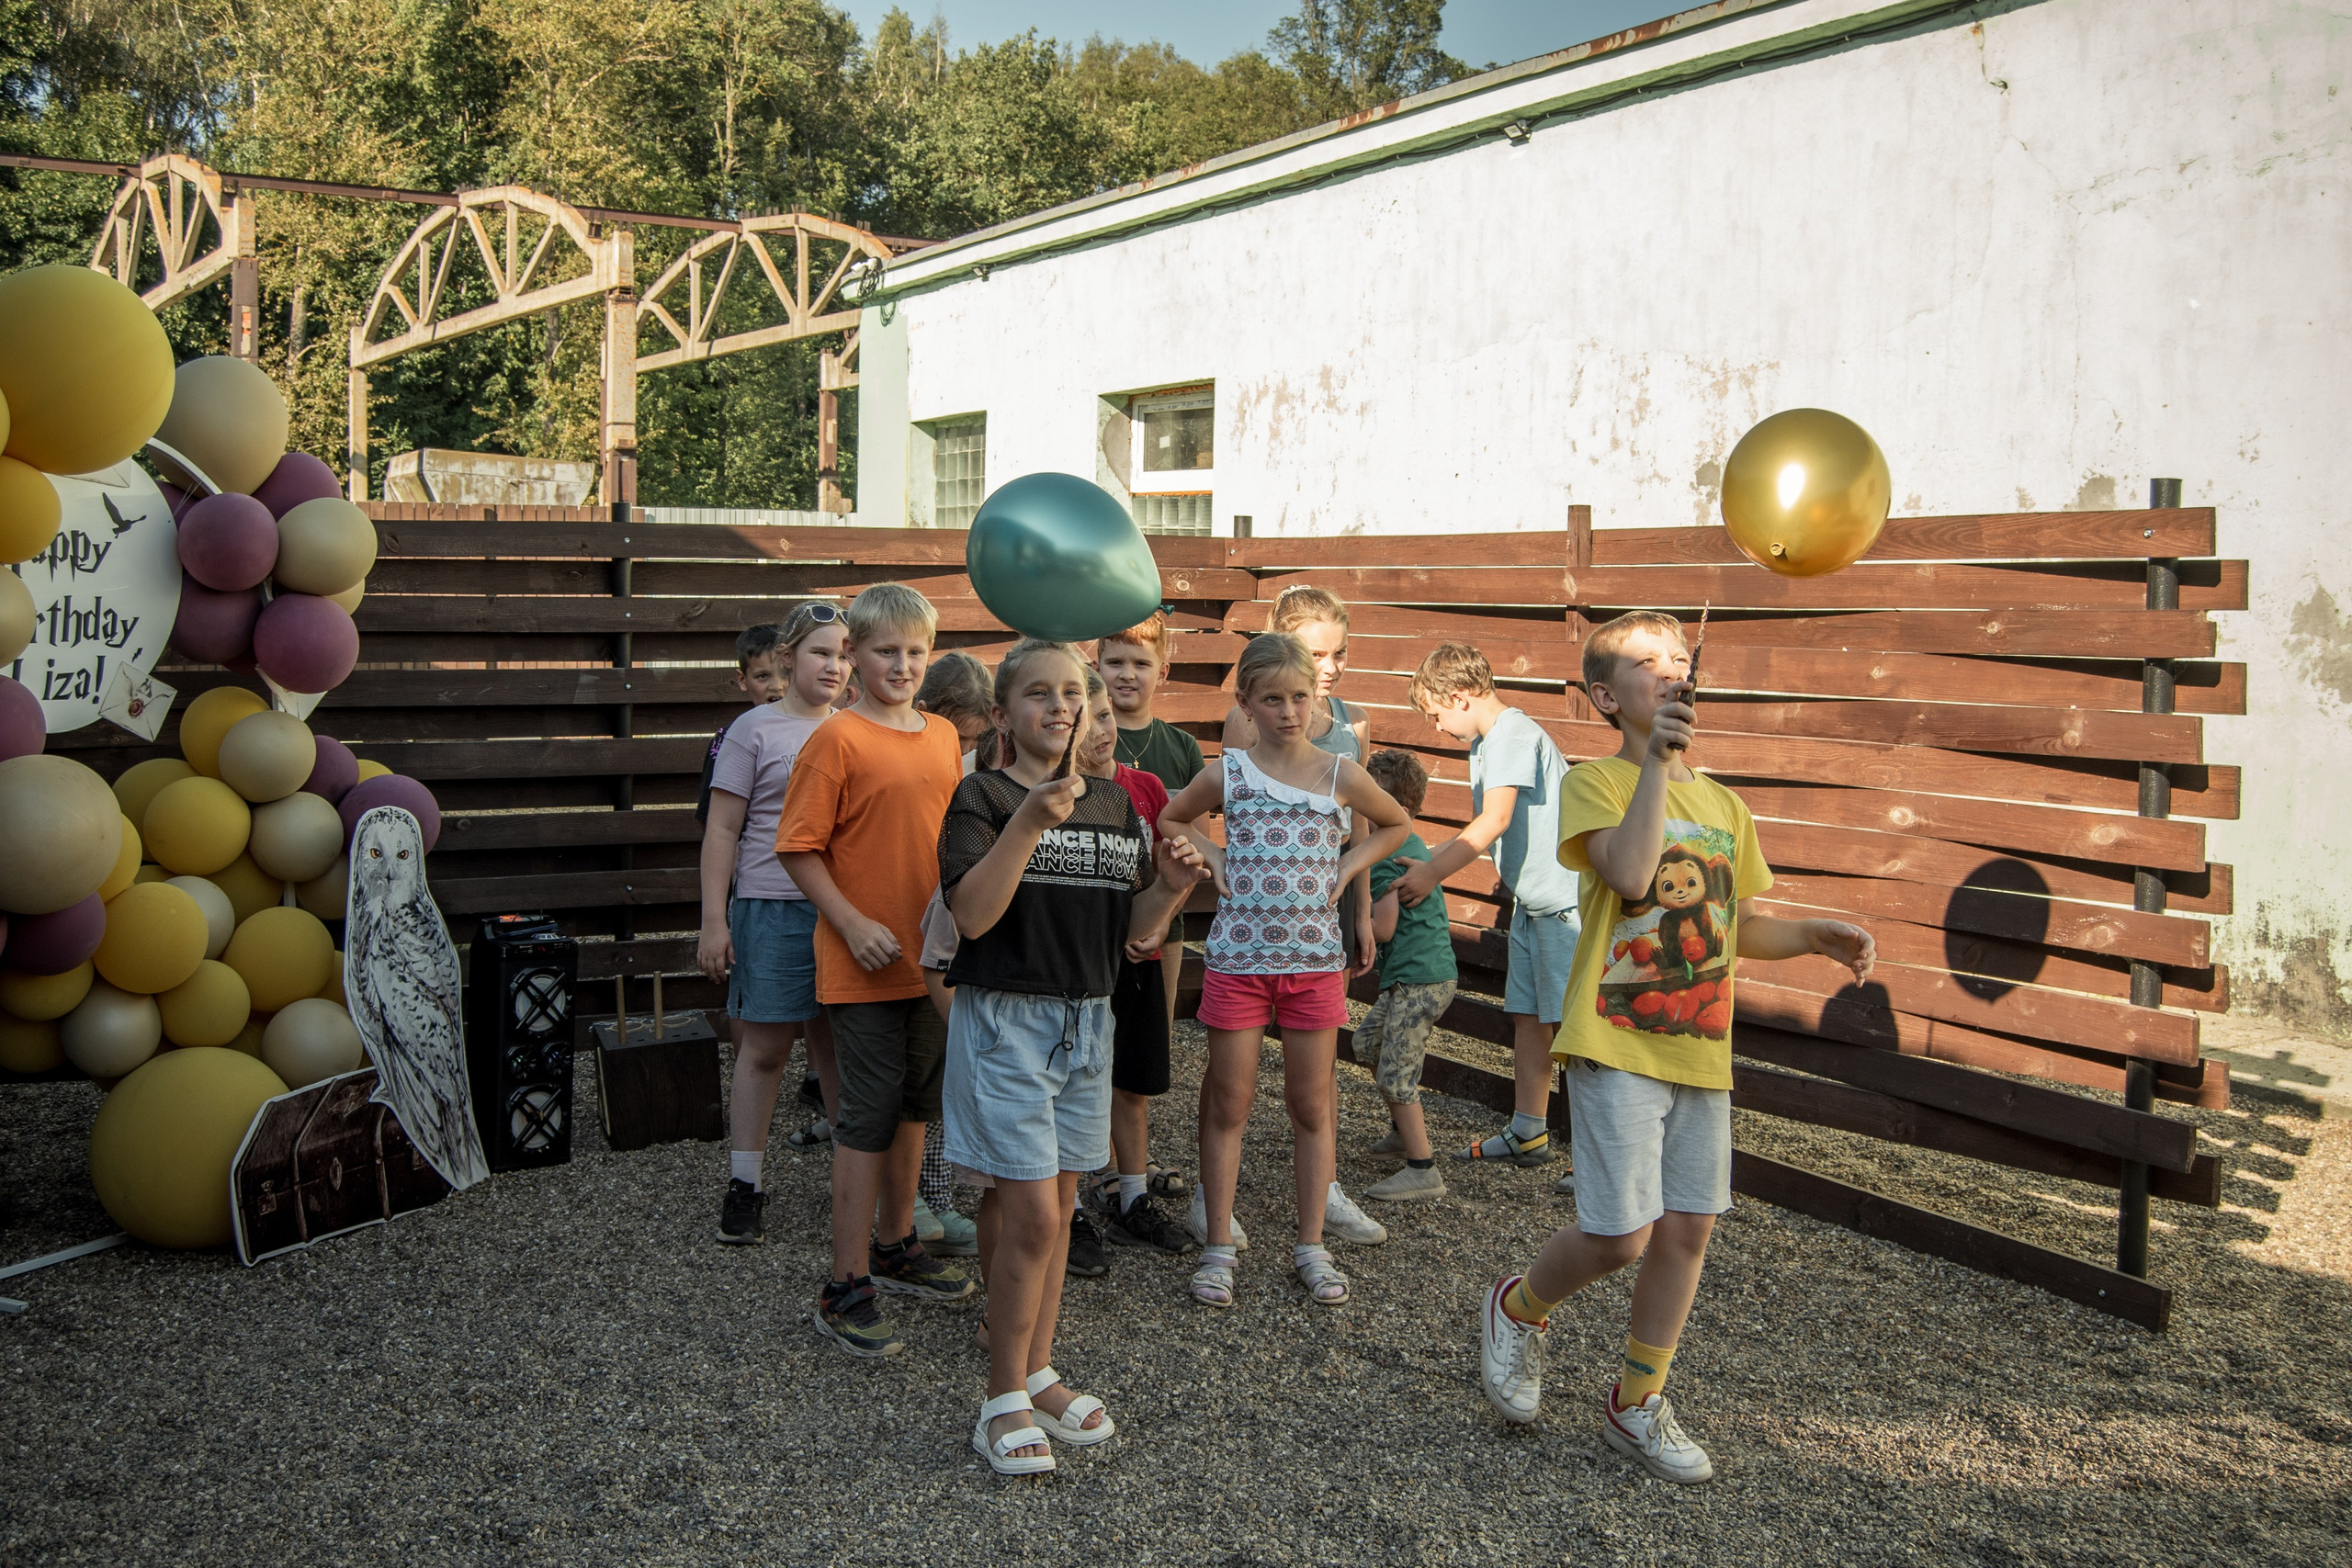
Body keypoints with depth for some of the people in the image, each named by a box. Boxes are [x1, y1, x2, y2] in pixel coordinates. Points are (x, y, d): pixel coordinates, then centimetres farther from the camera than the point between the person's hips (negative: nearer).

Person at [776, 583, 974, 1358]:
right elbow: (799, 848, -12)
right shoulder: (836, 740, -12)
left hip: (934, 958, 7)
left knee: (913, 1105, 18)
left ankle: (898, 1247, 34)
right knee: (869, 1116, -3)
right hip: (865, 965, -7)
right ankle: (846, 1288, 6)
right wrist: (854, 923, -19)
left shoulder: (943, 736, 7)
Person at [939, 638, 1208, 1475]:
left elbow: (1138, 931, 10)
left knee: (1057, 1203, 13)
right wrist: (1030, 824, -28)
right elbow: (973, 914, -20)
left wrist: (1171, 887, -10)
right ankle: (1005, 1399, 6)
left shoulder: (1115, 804, 8)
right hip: (1004, 1019, -6)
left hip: (1085, 1020, 6)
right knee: (1029, 1210, -8)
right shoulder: (983, 796, -8)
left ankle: (1037, 1372, 25)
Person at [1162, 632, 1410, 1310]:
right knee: (1230, 1102, 4)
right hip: (1237, 957, -1)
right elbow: (1168, 820, 16)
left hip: (1315, 960, 1)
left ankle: (1311, 1246, 19)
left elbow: (1396, 824, 18)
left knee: (1312, 1105, 8)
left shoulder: (1340, 776, 2)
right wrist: (1214, 859, 0)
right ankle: (1219, 1246, 14)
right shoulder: (1226, 774, 0)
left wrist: (1346, 867, 4)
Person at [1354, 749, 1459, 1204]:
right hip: (1434, 970, 10)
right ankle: (1405, 1129, 35)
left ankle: (1422, 1170, -4)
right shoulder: (1414, 845, 12)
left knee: (1396, 1073, -6)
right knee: (1368, 1042, 24)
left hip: (1415, 979, -10)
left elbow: (1383, 928, -18)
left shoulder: (1383, 856, -17)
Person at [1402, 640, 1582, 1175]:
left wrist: (1433, 875, -19)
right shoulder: (1485, 746, 15)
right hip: (1533, 900, 10)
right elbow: (1481, 827, 19)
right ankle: (1529, 1135, 23)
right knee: (1528, 1016, 14)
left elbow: (1495, 821, -24)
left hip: (1568, 899, -10)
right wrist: (1427, 861, 11)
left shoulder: (1515, 734, -16)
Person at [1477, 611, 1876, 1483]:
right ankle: (1518, 1310, 22)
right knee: (1622, 1232, -9)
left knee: (1689, 1229, 8)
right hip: (1617, 1045, -6)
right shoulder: (1596, 782, -5)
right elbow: (1630, 875, -24)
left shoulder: (1724, 806, 13)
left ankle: (1637, 1405, 25)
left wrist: (1818, 937, 6)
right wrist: (1657, 761, -21)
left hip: (1702, 1050, 6)